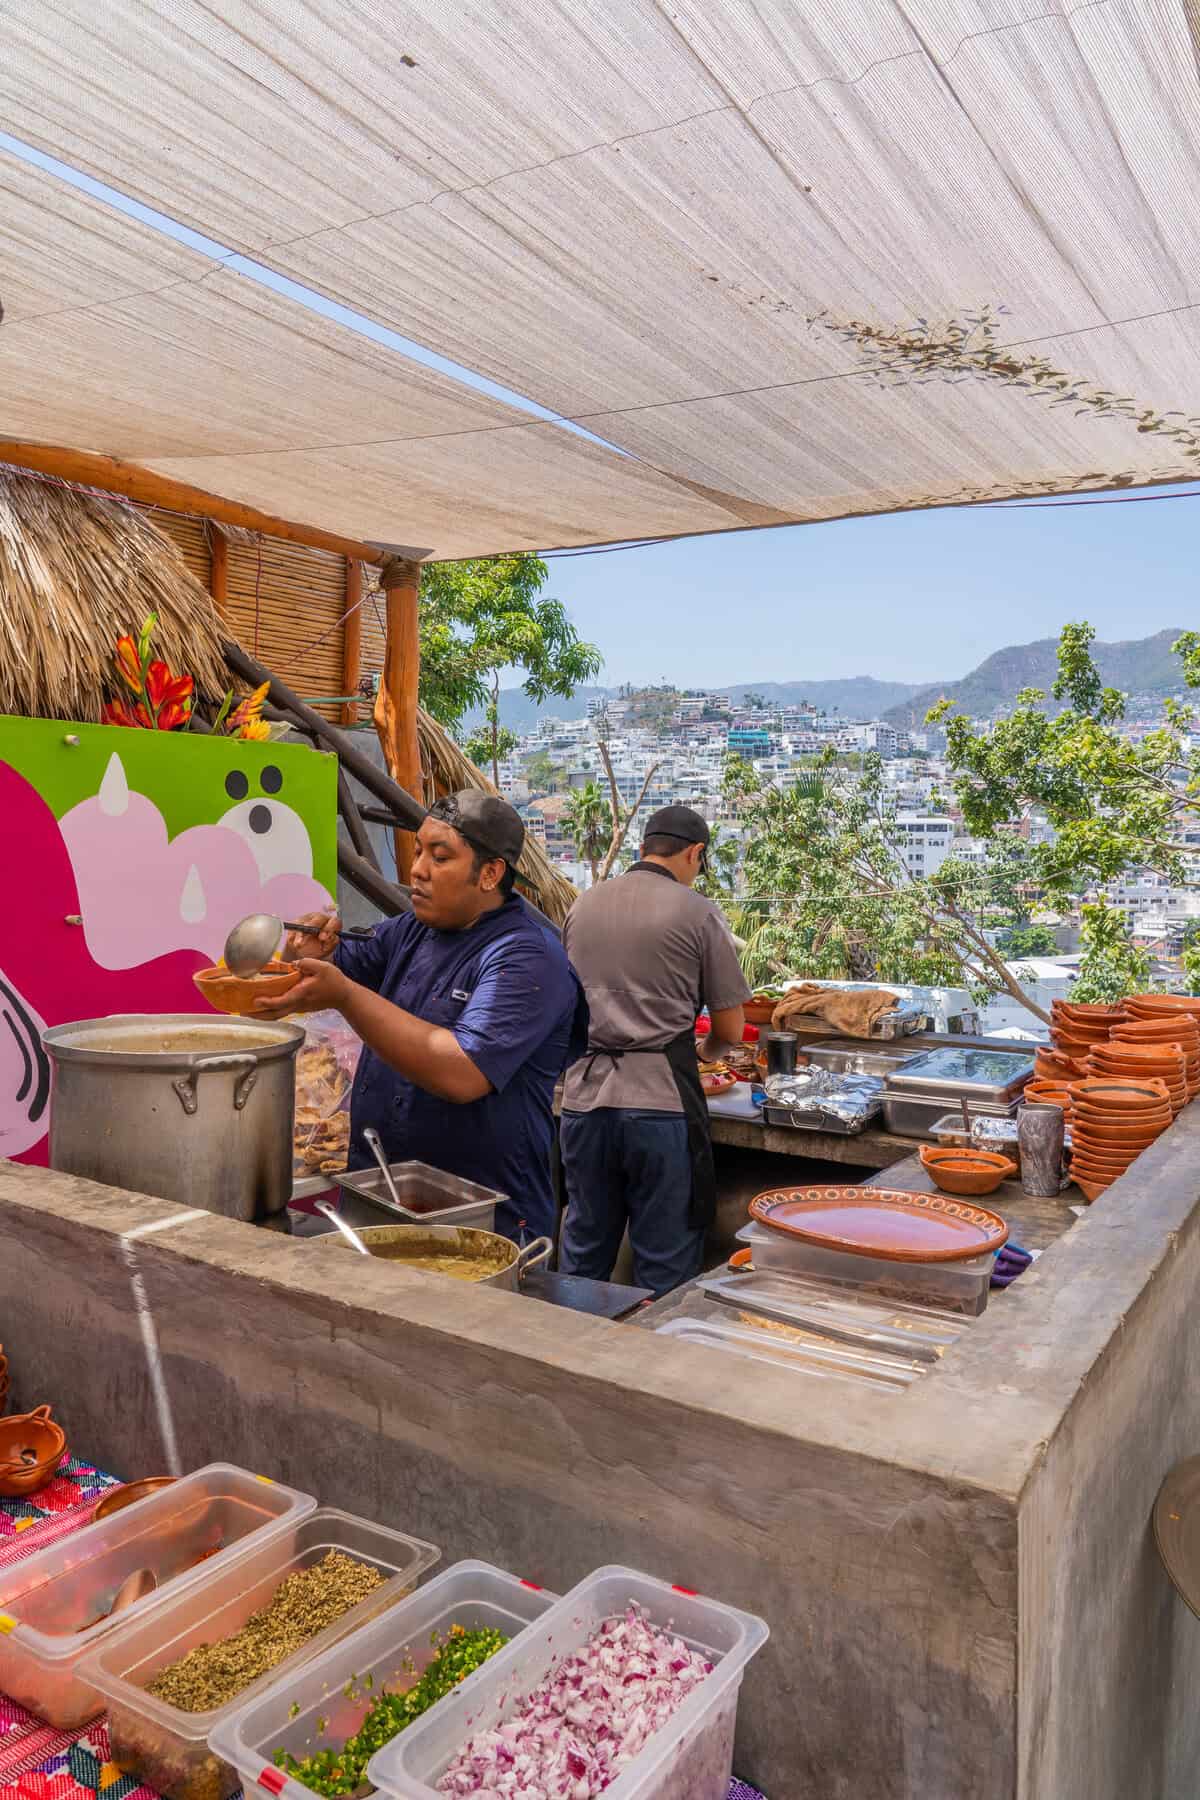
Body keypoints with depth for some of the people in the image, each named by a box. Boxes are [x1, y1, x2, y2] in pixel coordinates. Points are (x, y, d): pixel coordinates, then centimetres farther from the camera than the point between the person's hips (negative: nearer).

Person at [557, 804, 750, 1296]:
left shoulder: (583, 905, 10)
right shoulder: (698, 913, -3)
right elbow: (730, 1030, 2)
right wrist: (704, 1053, 23)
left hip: (584, 1095, 5)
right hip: (660, 1102, -4)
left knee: (582, 1256, 17)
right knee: (666, 1268, 7)